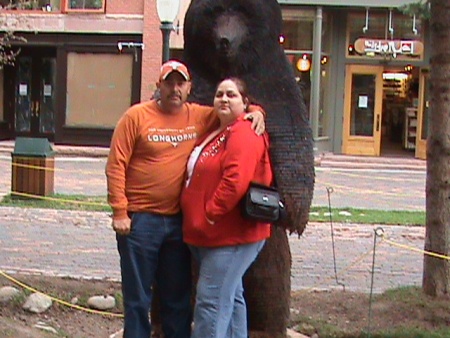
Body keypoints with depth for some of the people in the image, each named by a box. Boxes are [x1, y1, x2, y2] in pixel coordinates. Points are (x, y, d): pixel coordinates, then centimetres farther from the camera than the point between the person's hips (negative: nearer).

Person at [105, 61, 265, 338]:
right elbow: (116, 166, -7)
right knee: (137, 299, 5)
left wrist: (255, 112, -4)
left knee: (179, 297, 13)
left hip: (179, 220, 4)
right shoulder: (137, 116, -5)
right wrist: (119, 212, -12)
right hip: (140, 219, -4)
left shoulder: (201, 117, 5)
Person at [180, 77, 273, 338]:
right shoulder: (216, 134, 18)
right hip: (211, 235, 11)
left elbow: (236, 180, -28)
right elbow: (202, 177, 28)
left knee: (211, 300, -10)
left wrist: (212, 212, -21)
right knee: (230, 296, 18)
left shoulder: (244, 134, -15)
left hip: (232, 236, -10)